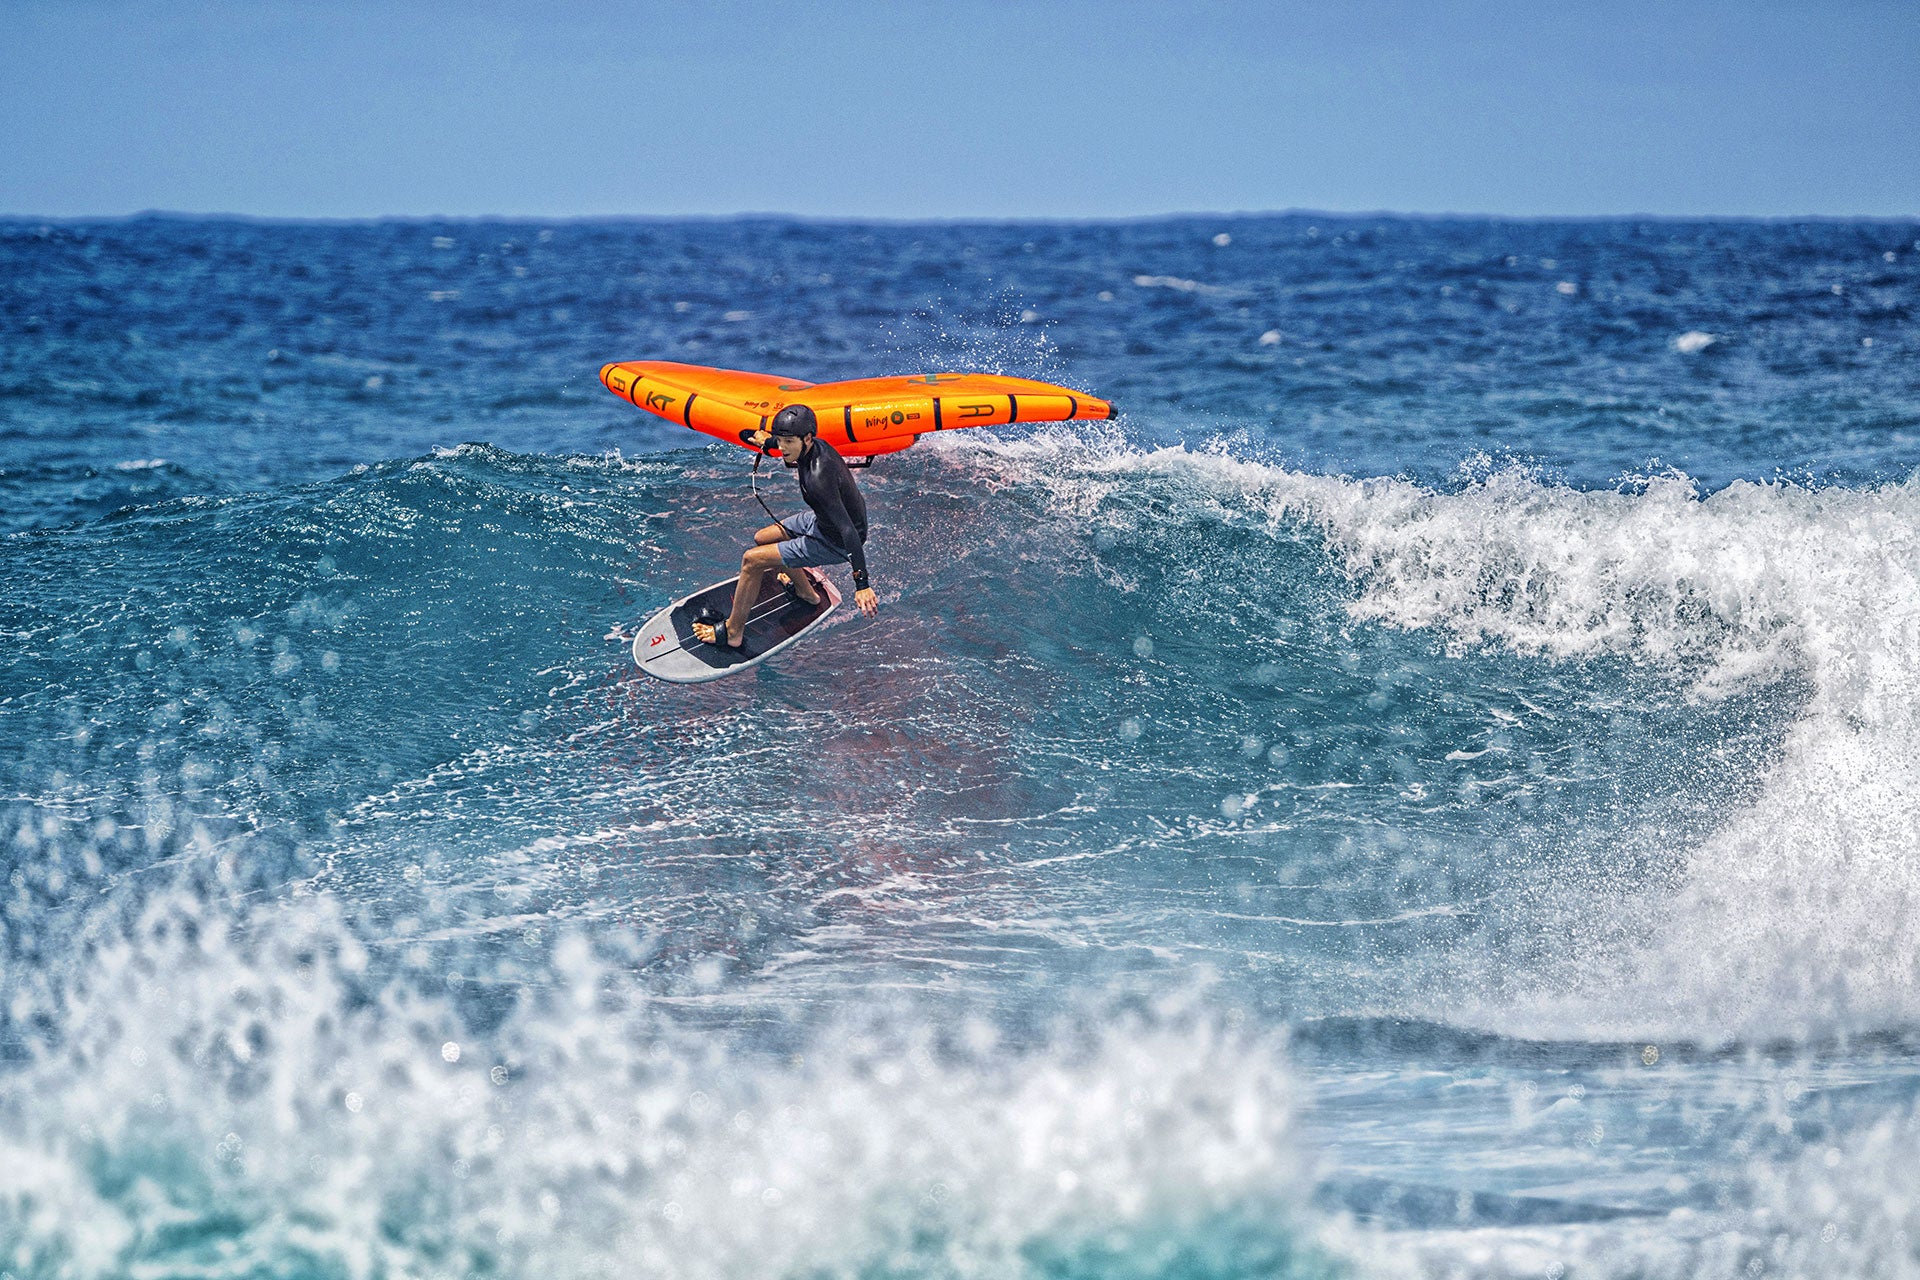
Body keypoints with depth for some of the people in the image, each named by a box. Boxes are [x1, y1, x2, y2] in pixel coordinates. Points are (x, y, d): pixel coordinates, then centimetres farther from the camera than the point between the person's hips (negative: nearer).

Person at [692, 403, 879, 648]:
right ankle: (805, 592, 46)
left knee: (752, 560, -9)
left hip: (835, 544, -9)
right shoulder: (816, 445, -11)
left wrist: (862, 585, -39)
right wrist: (768, 442, 37)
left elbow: (848, 530, -38)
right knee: (762, 539, 24)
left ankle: (732, 632, 7)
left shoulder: (818, 478, -37)